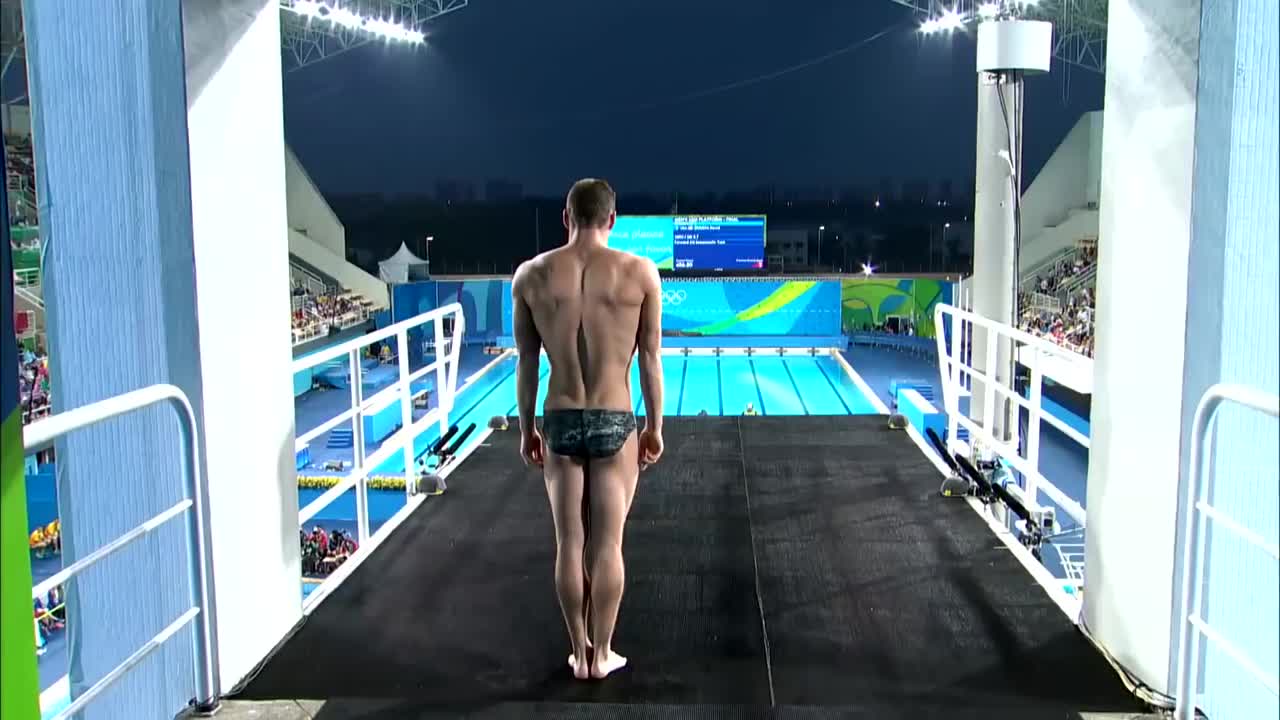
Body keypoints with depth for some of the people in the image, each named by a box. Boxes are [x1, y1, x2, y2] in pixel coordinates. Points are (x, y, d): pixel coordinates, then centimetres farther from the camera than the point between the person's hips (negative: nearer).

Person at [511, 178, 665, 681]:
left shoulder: (531, 275, -3)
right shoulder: (639, 272, -7)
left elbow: (526, 365, 2)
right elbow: (651, 360, -2)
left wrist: (526, 430, 13)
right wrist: (655, 427, 9)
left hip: (560, 423, 1)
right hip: (616, 425, -1)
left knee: (569, 544, 12)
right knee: (608, 545, 10)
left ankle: (579, 653, 23)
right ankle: (602, 654, 21)